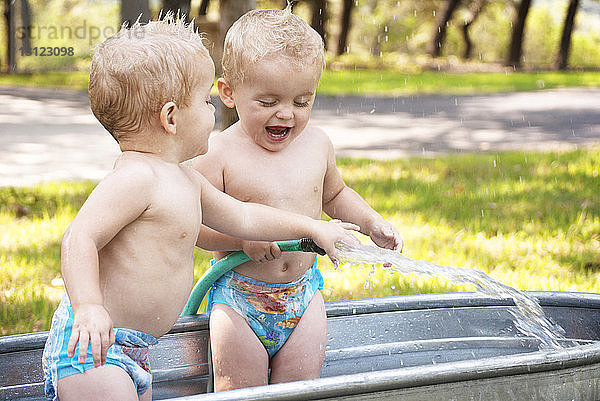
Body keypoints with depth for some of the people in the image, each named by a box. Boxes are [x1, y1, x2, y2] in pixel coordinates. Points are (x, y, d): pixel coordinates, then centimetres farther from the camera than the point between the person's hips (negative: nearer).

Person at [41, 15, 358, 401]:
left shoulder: (184, 179, 14)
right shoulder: (136, 177, -19)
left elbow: (241, 217, 27)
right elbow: (79, 239, -26)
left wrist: (312, 228, 32)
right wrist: (88, 307, -39)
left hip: (132, 350, 10)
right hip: (91, 342, -10)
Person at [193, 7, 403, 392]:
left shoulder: (316, 144, 1)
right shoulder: (219, 154, -15)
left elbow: (335, 195, 21)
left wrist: (372, 222, 7)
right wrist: (244, 234, -29)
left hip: (303, 291, 4)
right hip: (239, 296, -4)